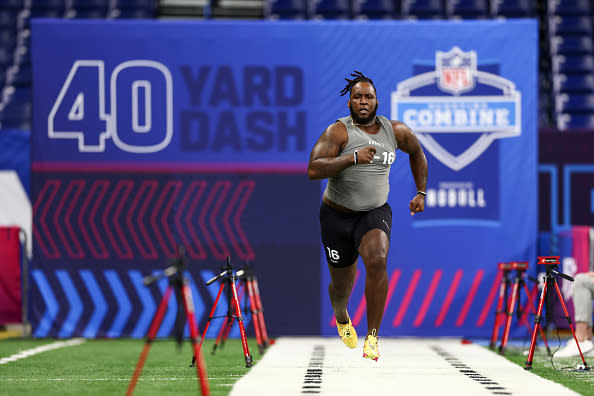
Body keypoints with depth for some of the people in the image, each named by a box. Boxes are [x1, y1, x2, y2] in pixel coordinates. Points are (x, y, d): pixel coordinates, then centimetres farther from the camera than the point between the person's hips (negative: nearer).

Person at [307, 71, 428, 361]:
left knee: (377, 261, -29)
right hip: (337, 215, -1)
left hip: (375, 212, 1)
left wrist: (421, 193, 19)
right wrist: (353, 157, -36)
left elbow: (416, 151, 22)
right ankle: (341, 317, 49)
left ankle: (372, 337, -25)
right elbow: (313, 171, -27)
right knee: (341, 285, 10)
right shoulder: (338, 132, -15)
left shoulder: (395, 131, -1)